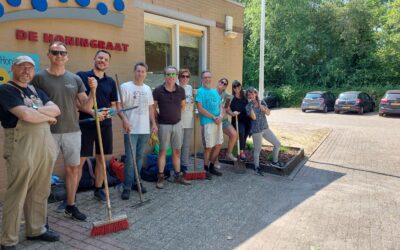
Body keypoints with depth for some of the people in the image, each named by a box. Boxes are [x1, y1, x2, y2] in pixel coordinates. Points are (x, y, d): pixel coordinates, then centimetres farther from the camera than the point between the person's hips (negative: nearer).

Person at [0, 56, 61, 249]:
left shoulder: (36, 91, 19)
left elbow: (56, 110, 5)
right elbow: (26, 115, -18)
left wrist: (34, 110, -10)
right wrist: (47, 117, -2)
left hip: (45, 146, 7)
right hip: (22, 149, -7)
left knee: (40, 193, 14)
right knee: (17, 195, 0)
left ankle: (36, 230, 28)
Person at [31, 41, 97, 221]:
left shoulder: (75, 79, 6)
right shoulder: (39, 78, -3)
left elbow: (86, 107, 5)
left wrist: (93, 91, -10)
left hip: (72, 132, 3)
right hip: (48, 132, -3)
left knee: (73, 168, 10)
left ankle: (70, 206, 25)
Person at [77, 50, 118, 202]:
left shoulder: (110, 82, 10)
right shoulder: (81, 76, -2)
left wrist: (108, 111, -8)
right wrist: (91, 112, -17)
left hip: (105, 125, 4)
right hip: (86, 124, -4)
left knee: (101, 159, 11)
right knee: (79, 161, -1)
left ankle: (98, 190, 27)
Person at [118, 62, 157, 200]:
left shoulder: (148, 89, 14)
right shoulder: (125, 86, -4)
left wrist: (154, 123, 14)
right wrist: (124, 119, -24)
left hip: (145, 129, 6)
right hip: (131, 130, -5)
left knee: (140, 157, 12)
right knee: (130, 159, -7)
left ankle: (136, 182, 25)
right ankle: (127, 187, 3)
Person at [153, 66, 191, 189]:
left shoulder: (181, 90, 1)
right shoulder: (158, 90, -8)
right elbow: (153, 108, -1)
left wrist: (177, 115, 12)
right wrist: (159, 117, 0)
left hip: (177, 124, 3)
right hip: (164, 125, -3)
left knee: (177, 151, 10)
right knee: (163, 151, 4)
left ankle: (178, 176, 21)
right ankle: (160, 177, 14)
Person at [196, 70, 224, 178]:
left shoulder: (215, 91, 17)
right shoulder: (200, 91, -4)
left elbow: (220, 106, 17)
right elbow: (200, 109, -12)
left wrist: (220, 116, -4)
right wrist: (214, 117, -13)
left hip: (218, 122, 7)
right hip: (207, 122, -6)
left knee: (218, 145, 9)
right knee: (209, 147, -2)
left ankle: (212, 167, 25)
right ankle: (206, 169, 14)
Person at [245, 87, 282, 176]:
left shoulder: (262, 102, 6)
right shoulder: (248, 106, -6)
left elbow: (268, 113, -1)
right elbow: (254, 117, -20)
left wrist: (263, 108, -19)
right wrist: (251, 105, -22)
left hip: (265, 128, 5)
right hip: (256, 130, -5)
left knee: (277, 144, 4)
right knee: (257, 150, 2)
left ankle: (274, 162, 23)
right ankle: (257, 167, 19)